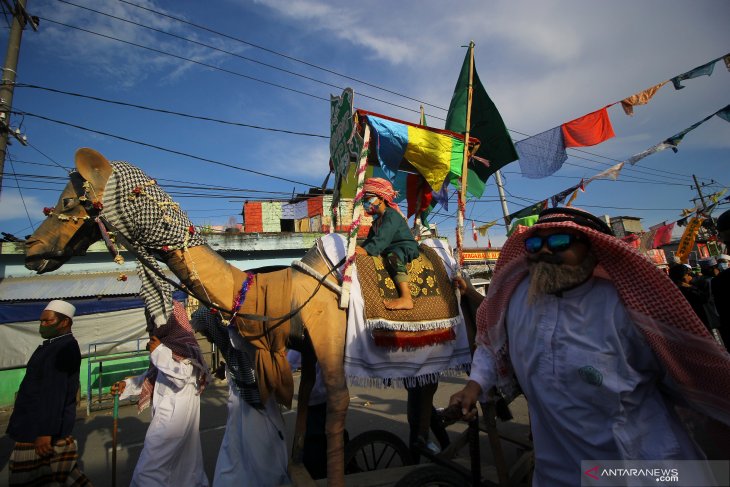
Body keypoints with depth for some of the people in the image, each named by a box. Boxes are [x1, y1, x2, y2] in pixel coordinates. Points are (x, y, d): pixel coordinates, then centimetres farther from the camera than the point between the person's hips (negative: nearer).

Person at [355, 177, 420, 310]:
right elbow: (370, 238, 15)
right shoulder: (377, 220, 20)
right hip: (391, 248, 10)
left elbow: (383, 237, -27)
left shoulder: (391, 214, -13)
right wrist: (361, 248, -4)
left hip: (406, 246, -10)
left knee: (393, 256, -39)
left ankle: (406, 298, -52)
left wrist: (366, 250, -38)